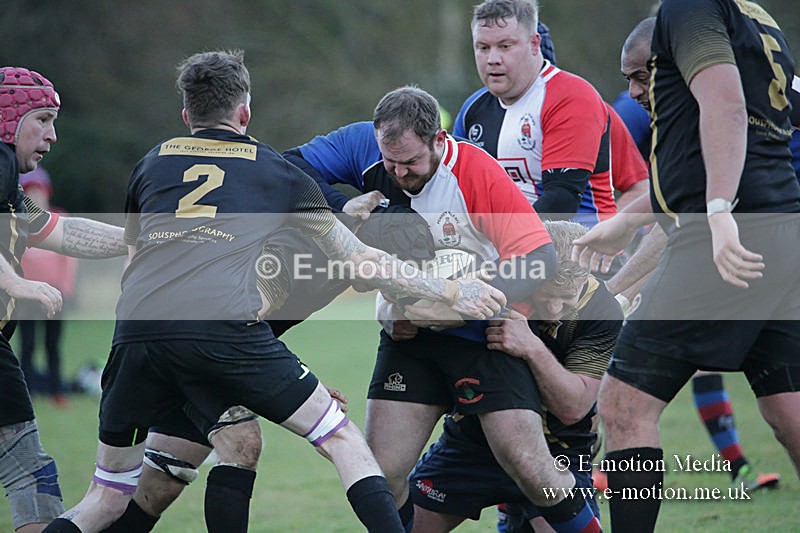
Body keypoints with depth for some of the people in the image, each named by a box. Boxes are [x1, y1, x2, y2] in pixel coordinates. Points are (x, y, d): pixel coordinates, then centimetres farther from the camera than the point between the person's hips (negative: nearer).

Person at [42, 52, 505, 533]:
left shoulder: (151, 164, 27)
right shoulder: (279, 172, 21)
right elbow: (358, 260, 24)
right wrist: (451, 291, 31)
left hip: (137, 327, 3)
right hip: (226, 326, -3)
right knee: (340, 437, 11)